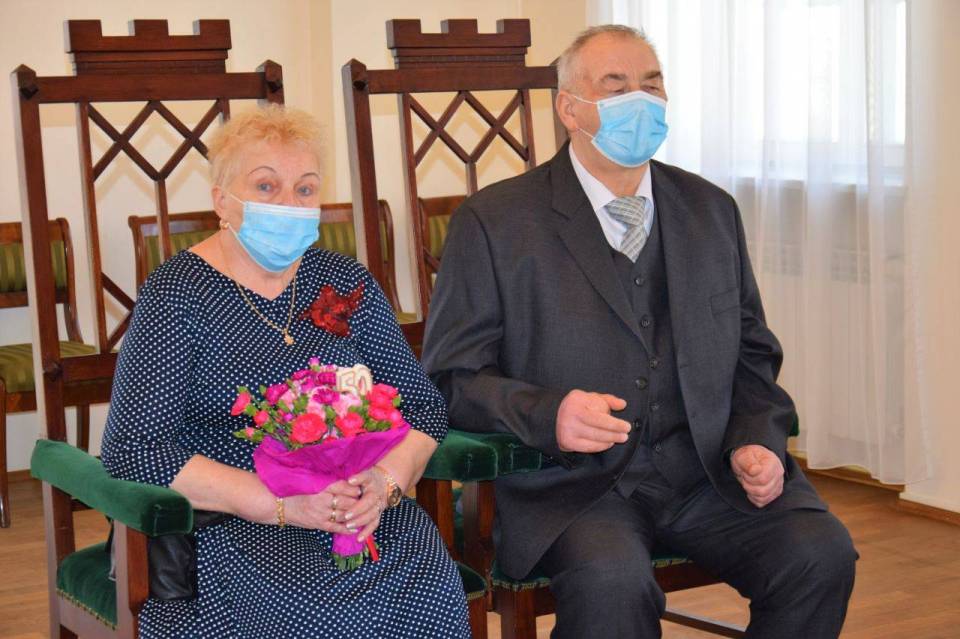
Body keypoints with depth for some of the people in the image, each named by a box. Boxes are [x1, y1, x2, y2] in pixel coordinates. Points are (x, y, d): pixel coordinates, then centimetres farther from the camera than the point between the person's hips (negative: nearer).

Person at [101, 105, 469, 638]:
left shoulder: (347, 284, 12)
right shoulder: (177, 294, -2)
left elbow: (423, 406, 13)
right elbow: (133, 450, -10)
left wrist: (385, 480, -10)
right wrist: (283, 504, -17)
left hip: (354, 510, 4)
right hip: (224, 522, -4)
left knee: (430, 584, -26)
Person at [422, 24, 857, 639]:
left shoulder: (711, 209, 14)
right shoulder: (496, 221, 0)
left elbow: (752, 354, 19)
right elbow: (452, 375, -1)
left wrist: (756, 440, -1)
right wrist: (546, 415, -20)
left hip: (704, 471, 5)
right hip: (572, 480, -4)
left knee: (820, 552, -20)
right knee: (612, 580, -35)